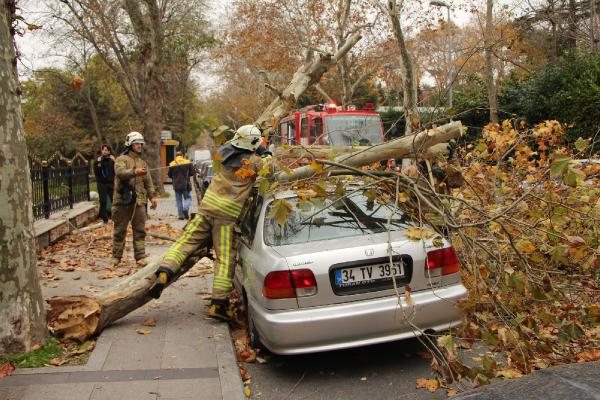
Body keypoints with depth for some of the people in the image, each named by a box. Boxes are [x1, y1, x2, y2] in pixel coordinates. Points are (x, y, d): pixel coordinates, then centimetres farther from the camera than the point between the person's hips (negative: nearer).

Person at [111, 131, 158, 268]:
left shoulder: (143, 163, 18)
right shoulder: (121, 159, 0)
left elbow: (148, 181, 19)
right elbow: (120, 172, -21)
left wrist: (152, 196, 9)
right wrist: (134, 172, -37)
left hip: (139, 200, 4)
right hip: (123, 200, -4)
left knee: (140, 230, 2)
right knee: (120, 230, 5)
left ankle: (140, 256, 6)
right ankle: (116, 256, 15)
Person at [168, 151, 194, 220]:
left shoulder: (172, 164, 0)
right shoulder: (188, 163, -1)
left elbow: (170, 175, 5)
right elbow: (192, 173, 0)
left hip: (176, 185, 1)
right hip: (185, 185, -1)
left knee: (179, 200, 8)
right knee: (188, 198, 11)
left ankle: (181, 215, 4)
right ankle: (185, 209, -17)